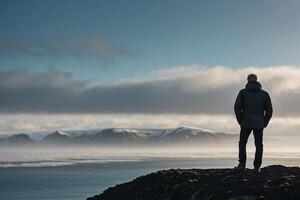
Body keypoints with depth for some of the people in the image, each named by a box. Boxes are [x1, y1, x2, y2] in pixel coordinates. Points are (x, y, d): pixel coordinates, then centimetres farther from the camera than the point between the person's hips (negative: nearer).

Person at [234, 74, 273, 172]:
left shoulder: (243, 92, -1)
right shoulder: (264, 94, 4)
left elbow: (237, 107, -7)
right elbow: (269, 110, 2)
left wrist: (240, 121, 2)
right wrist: (264, 123, 8)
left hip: (246, 123, -1)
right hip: (259, 124, 1)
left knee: (242, 143, 14)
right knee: (258, 145, 8)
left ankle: (242, 164, 5)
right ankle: (256, 167, 5)